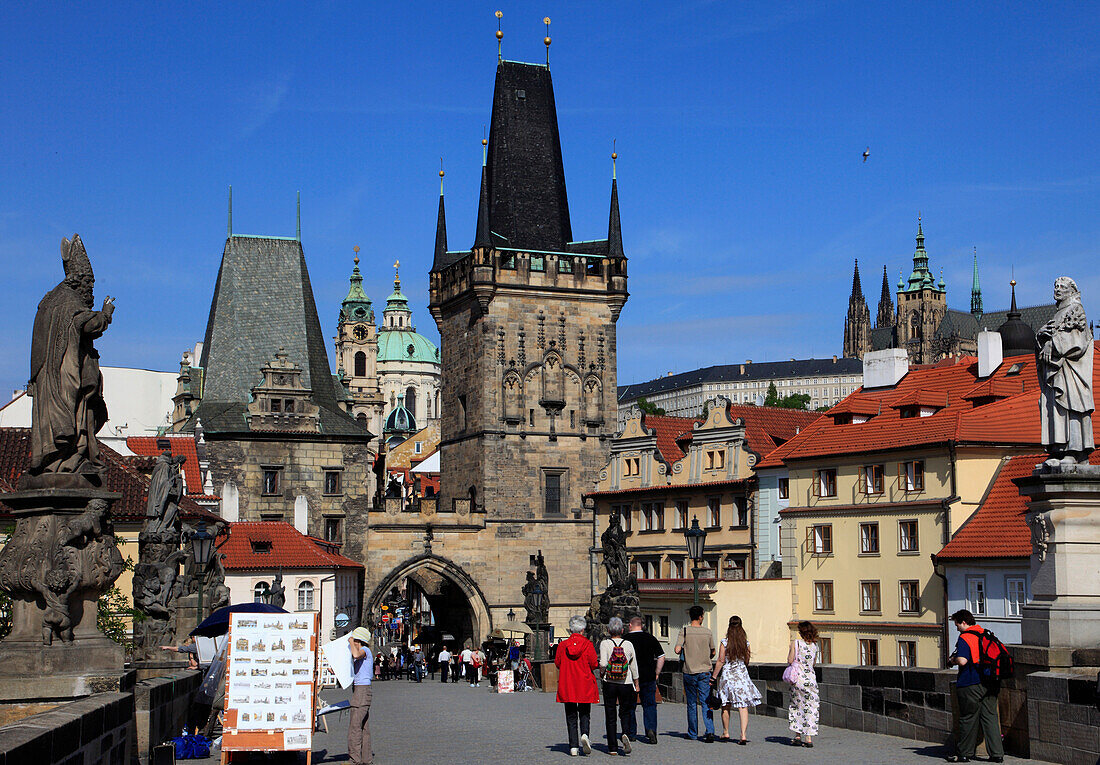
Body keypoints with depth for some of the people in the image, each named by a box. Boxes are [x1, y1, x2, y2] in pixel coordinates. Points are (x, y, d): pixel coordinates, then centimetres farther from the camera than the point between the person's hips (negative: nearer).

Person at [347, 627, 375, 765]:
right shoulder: (362, 653, 20)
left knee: (354, 726, -10)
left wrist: (351, 642, -17)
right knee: (364, 727, 11)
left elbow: (356, 654, -34)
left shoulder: (365, 650, -10)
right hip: (359, 690, 10)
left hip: (362, 689, -10)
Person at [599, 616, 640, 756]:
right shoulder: (628, 644, -1)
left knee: (610, 715, 7)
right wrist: (636, 684, 16)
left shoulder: (605, 643, -7)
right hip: (626, 684, 1)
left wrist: (601, 673, 3)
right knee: (625, 712, 14)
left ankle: (612, 747, 7)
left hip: (609, 684, -1)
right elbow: (634, 666, 5)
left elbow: (603, 663, -18)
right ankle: (625, 734, -14)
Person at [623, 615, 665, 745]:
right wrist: (656, 673, 11)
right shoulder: (651, 638, 2)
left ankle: (631, 733, 17)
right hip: (648, 678, 1)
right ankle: (651, 729, -11)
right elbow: (661, 657, 3)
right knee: (649, 705, 7)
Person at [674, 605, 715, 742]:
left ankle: (692, 733, 18)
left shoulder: (684, 631, -6)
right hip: (705, 672, 1)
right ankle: (710, 731, -17)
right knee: (706, 703, -1)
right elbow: (713, 652, 10)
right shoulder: (707, 632, 1)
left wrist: (681, 651, 8)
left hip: (689, 672, -1)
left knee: (691, 704, 10)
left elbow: (677, 650, -15)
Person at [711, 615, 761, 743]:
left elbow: (721, 661, -7)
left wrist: (714, 676, 0)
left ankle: (726, 733, 24)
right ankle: (743, 735, -10)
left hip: (727, 675, -1)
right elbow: (747, 661, 9)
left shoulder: (725, 641, -6)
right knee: (743, 707, -1)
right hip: (742, 675, 1)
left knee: (726, 706, 13)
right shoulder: (745, 642, 1)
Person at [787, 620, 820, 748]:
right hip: (811, 678, 3)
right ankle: (809, 738, 2)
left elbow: (790, 660, -6)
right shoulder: (815, 646, 5)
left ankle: (797, 736, 11)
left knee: (797, 705, 11)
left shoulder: (795, 643, -6)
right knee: (810, 708, 5)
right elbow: (813, 662, 13)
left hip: (798, 677, -3)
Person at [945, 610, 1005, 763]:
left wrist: (954, 660, -1)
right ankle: (997, 753, 4)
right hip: (990, 683, 6)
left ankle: (964, 753, 12)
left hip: (971, 684, -6)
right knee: (990, 717, 8)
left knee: (968, 718, 3)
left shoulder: (964, 638, -11)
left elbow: (962, 661, -21)